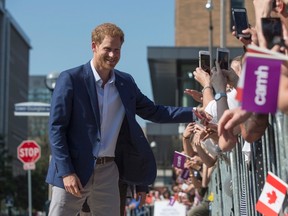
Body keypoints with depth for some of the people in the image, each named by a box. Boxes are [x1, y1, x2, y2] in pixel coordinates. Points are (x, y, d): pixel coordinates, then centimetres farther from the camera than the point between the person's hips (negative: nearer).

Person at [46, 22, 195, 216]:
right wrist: (66, 172, -16)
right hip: (74, 170, -5)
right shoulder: (71, 79, -7)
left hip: (109, 172, 5)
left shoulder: (126, 82, 9)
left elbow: (153, 112, 16)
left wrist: (194, 113, 4)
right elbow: (56, 127, -9)